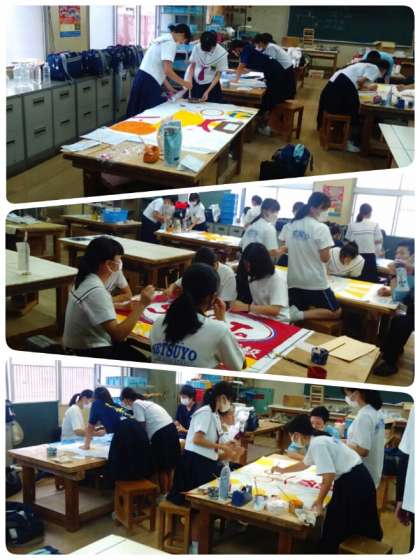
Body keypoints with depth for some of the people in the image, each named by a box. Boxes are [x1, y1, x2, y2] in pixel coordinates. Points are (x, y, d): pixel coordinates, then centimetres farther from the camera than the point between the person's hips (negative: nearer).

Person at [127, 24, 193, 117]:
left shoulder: (164, 38, 21)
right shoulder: (170, 42, -9)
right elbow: (167, 71, -18)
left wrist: (169, 88, 19)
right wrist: (184, 83, -7)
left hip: (143, 78, 10)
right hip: (149, 81, -10)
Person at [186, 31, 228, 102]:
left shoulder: (221, 53, -20)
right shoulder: (197, 47, -15)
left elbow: (218, 75, -11)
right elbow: (192, 66, -3)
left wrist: (207, 92, -18)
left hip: (211, 84, -2)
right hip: (195, 83, 2)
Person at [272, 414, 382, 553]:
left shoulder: (316, 444, -14)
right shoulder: (319, 440, 17)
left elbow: (329, 475, -23)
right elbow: (304, 464, 36)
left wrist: (319, 501, -11)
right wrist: (283, 470, 47)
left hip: (351, 483, -9)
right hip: (359, 479, 9)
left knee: (333, 530, 6)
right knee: (362, 525, 25)